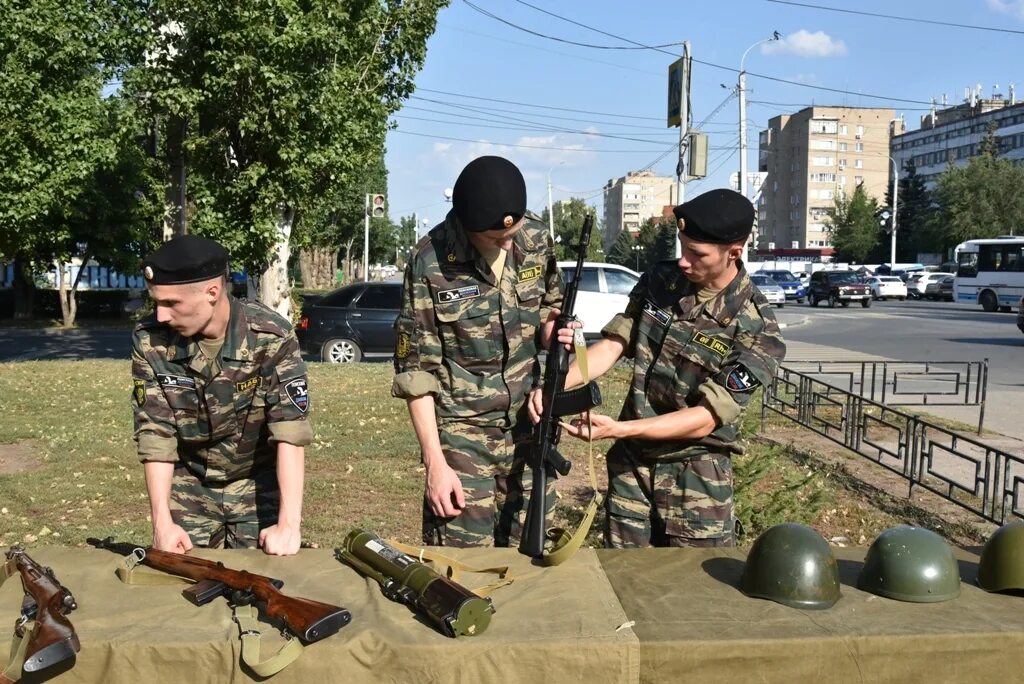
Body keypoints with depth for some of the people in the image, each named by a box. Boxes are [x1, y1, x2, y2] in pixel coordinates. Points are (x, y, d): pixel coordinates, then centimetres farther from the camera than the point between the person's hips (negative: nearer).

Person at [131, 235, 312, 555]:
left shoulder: (271, 337, -24)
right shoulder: (149, 341, -15)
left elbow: (291, 431, -29)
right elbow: (155, 434, -13)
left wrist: (289, 524, -35)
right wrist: (162, 520, -20)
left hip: (259, 483, -2)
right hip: (189, 486, 2)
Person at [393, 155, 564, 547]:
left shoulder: (537, 240, -2)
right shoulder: (431, 263, -15)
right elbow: (416, 370, -11)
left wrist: (550, 329, -10)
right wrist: (435, 462, -14)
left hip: (527, 428, 4)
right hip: (461, 437, -4)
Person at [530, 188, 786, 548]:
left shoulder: (757, 330, -16)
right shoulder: (659, 281, -2)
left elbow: (704, 419, -19)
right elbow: (612, 345, -3)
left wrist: (618, 429, -28)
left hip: (697, 473, -3)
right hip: (630, 462, 4)